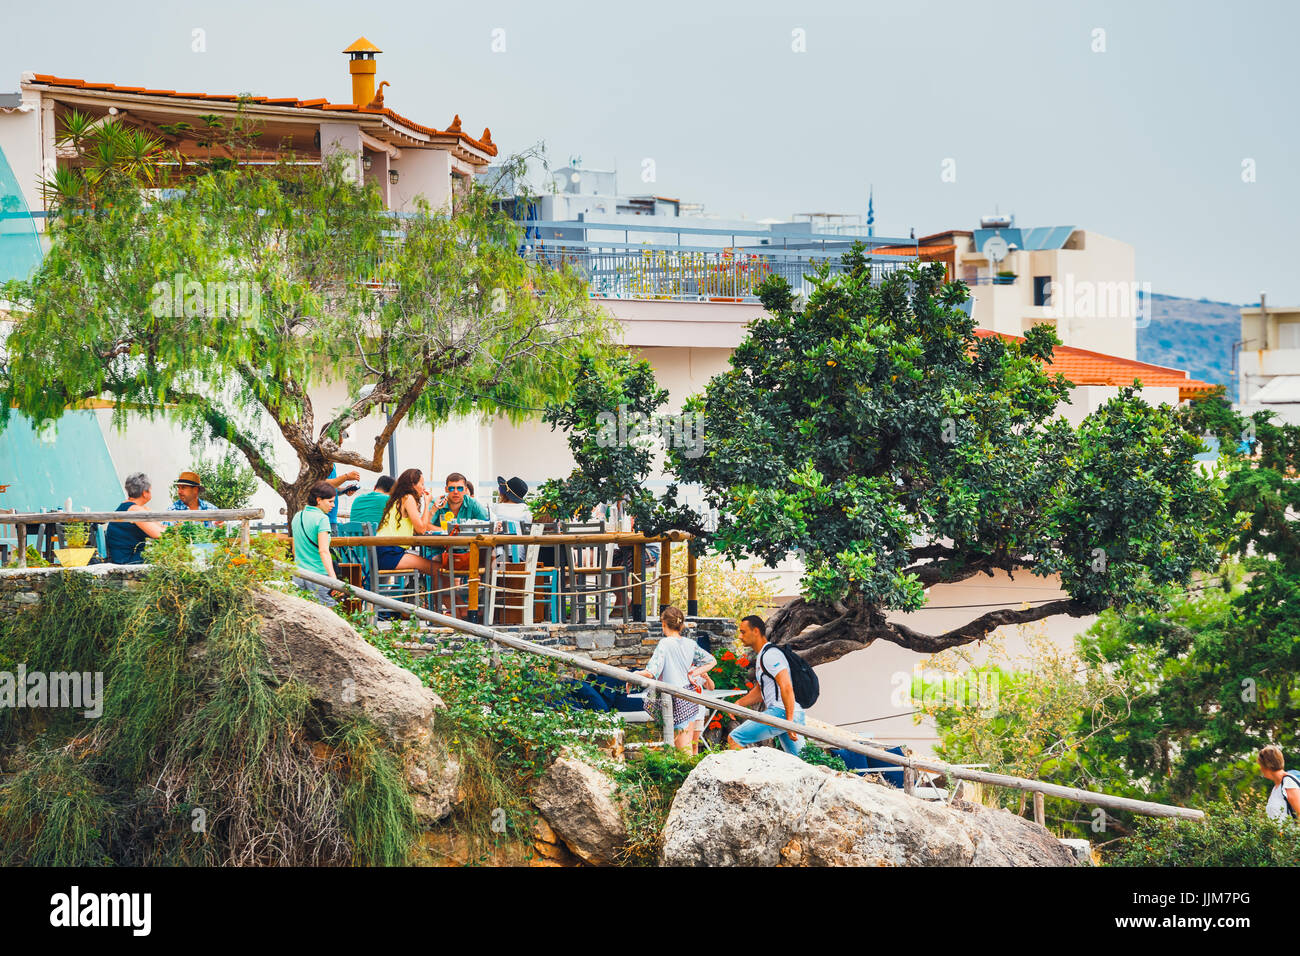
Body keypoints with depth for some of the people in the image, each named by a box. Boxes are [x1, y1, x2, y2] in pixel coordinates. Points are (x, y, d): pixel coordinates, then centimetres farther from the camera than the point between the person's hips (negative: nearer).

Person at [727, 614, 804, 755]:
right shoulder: (761, 656, 24)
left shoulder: (770, 654, -10)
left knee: (734, 739, -11)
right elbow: (759, 691, 30)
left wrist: (789, 721, -24)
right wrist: (738, 703, 15)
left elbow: (786, 687, -19)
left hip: (781, 712, -10)